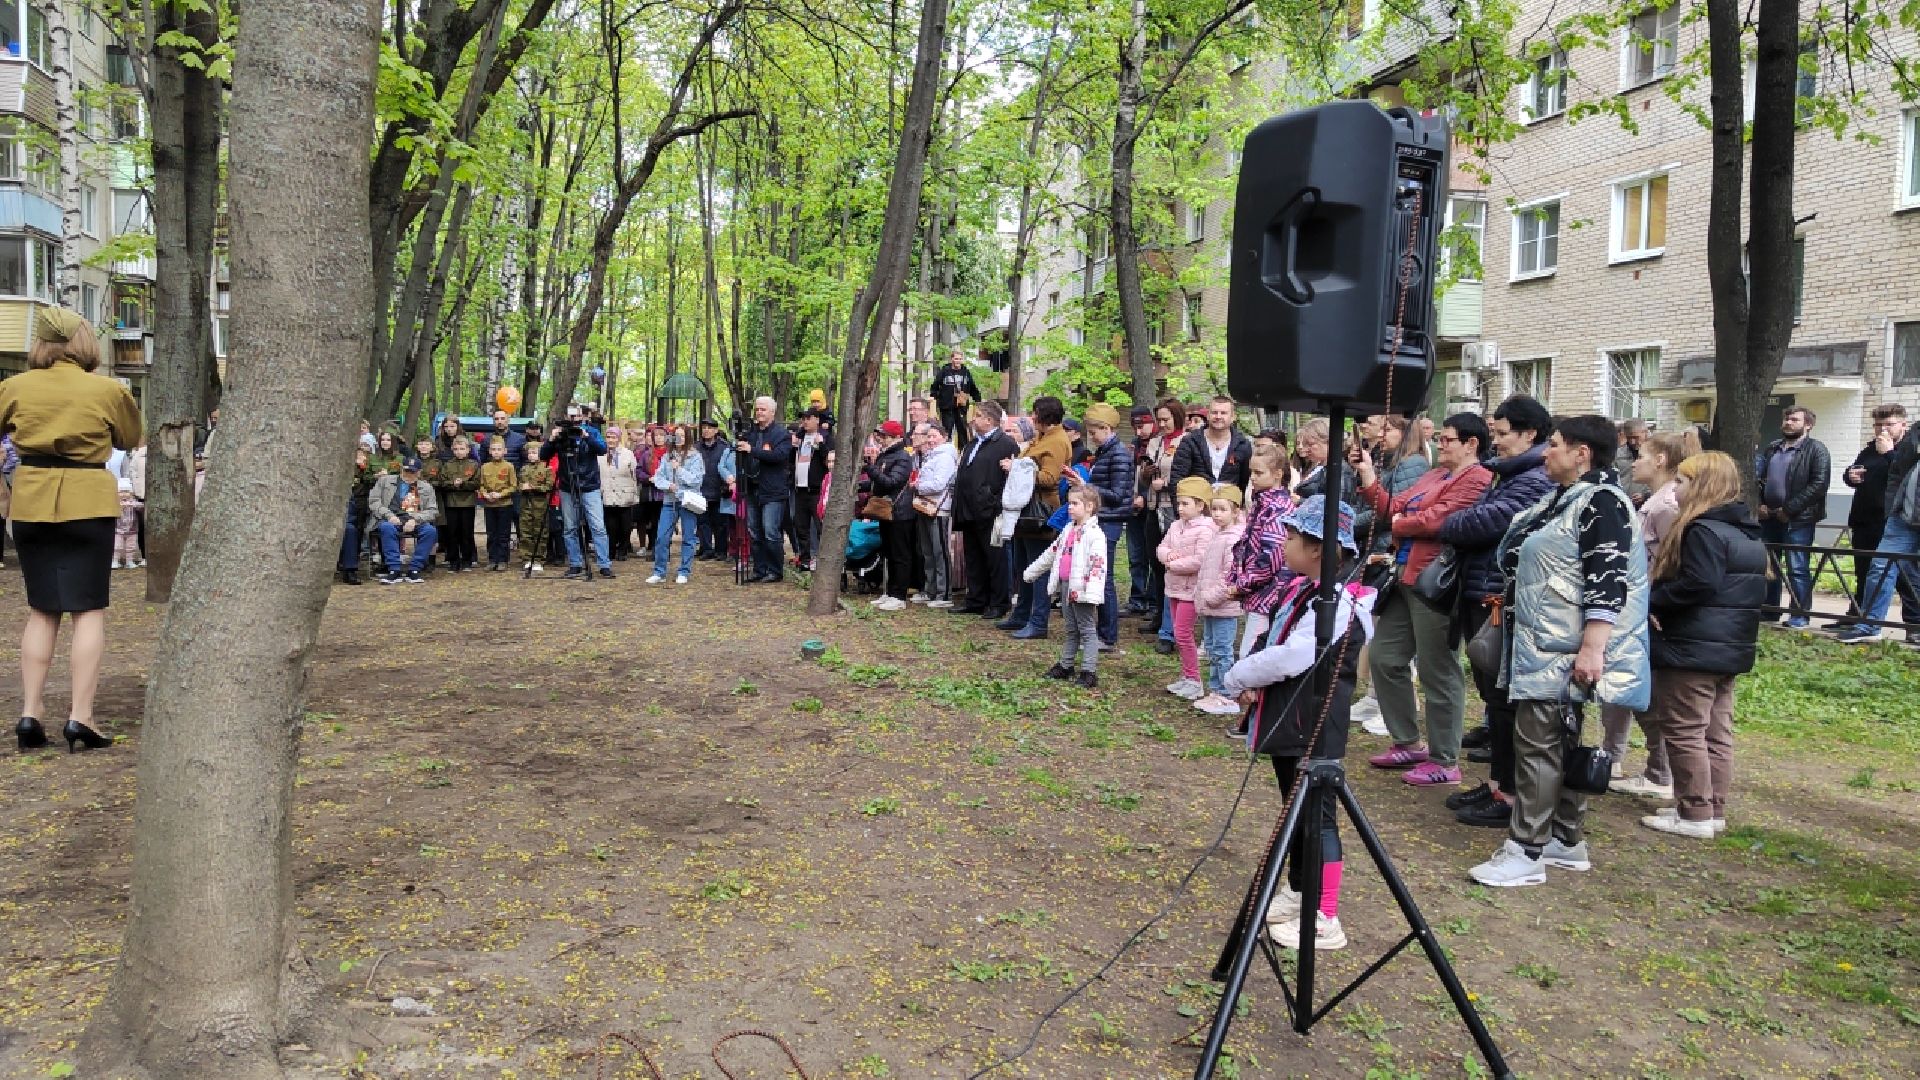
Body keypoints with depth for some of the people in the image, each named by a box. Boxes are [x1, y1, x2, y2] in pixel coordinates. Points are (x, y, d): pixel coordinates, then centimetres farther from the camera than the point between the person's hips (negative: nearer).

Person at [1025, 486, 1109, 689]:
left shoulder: (1095, 534, -15)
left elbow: (1098, 565, -23)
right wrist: (1031, 571, 32)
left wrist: (1093, 592, -32)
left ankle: (1089, 671, 0)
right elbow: (1052, 553, 25)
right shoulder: (1068, 530, 13)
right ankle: (1065, 666, 26)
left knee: (1087, 630, -2)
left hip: (1082, 589, -8)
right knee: (1071, 629, 18)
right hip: (1065, 586, 8)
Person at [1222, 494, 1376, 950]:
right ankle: (1298, 893, 36)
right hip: (1286, 718, 10)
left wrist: (1238, 677, -15)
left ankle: (1325, 920, 7)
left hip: (1314, 728, -10)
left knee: (1317, 815, -2)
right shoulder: (1301, 588, 9)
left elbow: (1290, 657, -29)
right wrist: (1251, 683, -5)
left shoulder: (1336, 602, -22)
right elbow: (1269, 641, 13)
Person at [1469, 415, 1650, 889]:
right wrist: (1511, 600, 31)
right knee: (1562, 744, 15)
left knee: (1537, 743, -8)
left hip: (1565, 652, -10)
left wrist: (1592, 648, -28)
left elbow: (1608, 582, -23)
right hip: (1541, 645, 10)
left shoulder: (1601, 502, -16)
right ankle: (1567, 842, 24)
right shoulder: (1565, 499, 15)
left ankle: (1526, 852, -3)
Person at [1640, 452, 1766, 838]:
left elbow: (1697, 585, -26)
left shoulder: (1702, 530, -17)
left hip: (1693, 647, -10)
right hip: (1730, 647, 10)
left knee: (1683, 731, -3)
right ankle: (1714, 810, 19)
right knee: (1717, 732, 13)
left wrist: (1649, 600, -12)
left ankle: (1695, 815, 0)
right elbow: (1753, 591, 21)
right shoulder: (1747, 531, 15)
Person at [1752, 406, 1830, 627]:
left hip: (1798, 519, -7)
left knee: (1797, 568, -4)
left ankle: (1799, 615, 3)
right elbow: (1758, 478, 17)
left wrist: (1789, 509, -16)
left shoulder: (1816, 449, -4)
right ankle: (1769, 610, 23)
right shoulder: (1772, 448, 15)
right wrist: (1759, 504, 0)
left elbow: (1819, 484, -14)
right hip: (1769, 517, 7)